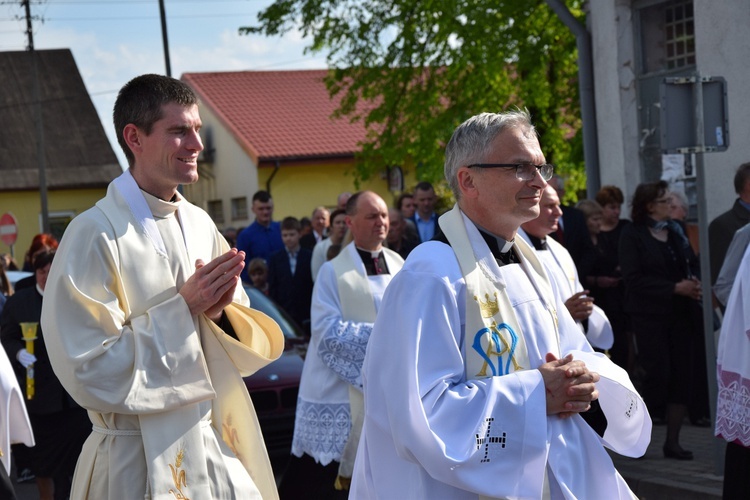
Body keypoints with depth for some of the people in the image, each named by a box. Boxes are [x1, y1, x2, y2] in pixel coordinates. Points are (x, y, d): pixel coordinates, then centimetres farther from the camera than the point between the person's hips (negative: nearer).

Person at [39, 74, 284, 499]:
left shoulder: (200, 225, 5)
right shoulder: (96, 235, -14)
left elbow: (250, 345, 9)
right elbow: (89, 372, -17)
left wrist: (220, 310, -12)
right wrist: (180, 307, -19)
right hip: (143, 459, -6)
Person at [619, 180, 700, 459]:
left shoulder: (675, 231, 10)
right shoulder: (632, 235, -5)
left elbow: (692, 265, 17)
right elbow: (633, 279, -14)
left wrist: (695, 284, -7)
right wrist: (675, 288, -18)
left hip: (680, 313, 5)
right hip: (650, 316, -5)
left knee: (681, 375, 2)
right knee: (658, 374, -8)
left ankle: (672, 441, 11)